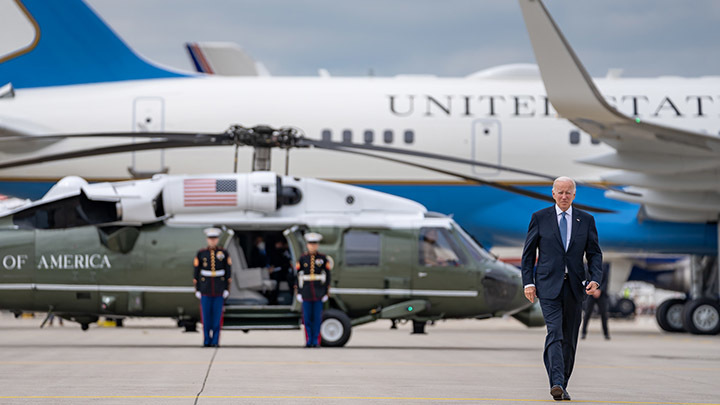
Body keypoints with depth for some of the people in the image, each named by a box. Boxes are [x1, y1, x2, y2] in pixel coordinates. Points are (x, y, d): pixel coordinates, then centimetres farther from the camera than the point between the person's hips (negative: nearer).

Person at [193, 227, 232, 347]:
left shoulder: (224, 253, 0)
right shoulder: (201, 253, 0)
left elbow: (228, 272, 2)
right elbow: (196, 273, 3)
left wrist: (227, 289, -4)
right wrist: (197, 290, -1)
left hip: (219, 289, 0)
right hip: (205, 288, 0)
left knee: (217, 314, -1)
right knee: (206, 315, 1)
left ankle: (215, 340, 5)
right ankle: (207, 340, 9)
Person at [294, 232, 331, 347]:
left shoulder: (323, 258, 3)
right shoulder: (303, 258, 5)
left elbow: (327, 276, 4)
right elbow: (298, 275, 6)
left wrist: (326, 292, 0)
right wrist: (298, 292, 1)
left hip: (319, 292, -1)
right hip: (306, 292, 1)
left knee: (317, 317, -1)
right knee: (307, 317, 1)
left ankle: (316, 341, 4)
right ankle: (309, 340, 8)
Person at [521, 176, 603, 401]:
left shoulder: (586, 220, 8)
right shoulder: (539, 218, 3)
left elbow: (594, 253, 8)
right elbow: (528, 252, 5)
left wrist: (595, 279, -8)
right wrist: (528, 282, -4)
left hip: (574, 286, 3)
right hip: (548, 285, -3)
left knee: (569, 338, 7)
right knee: (554, 332, -18)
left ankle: (562, 386, 17)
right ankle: (556, 383, -28)